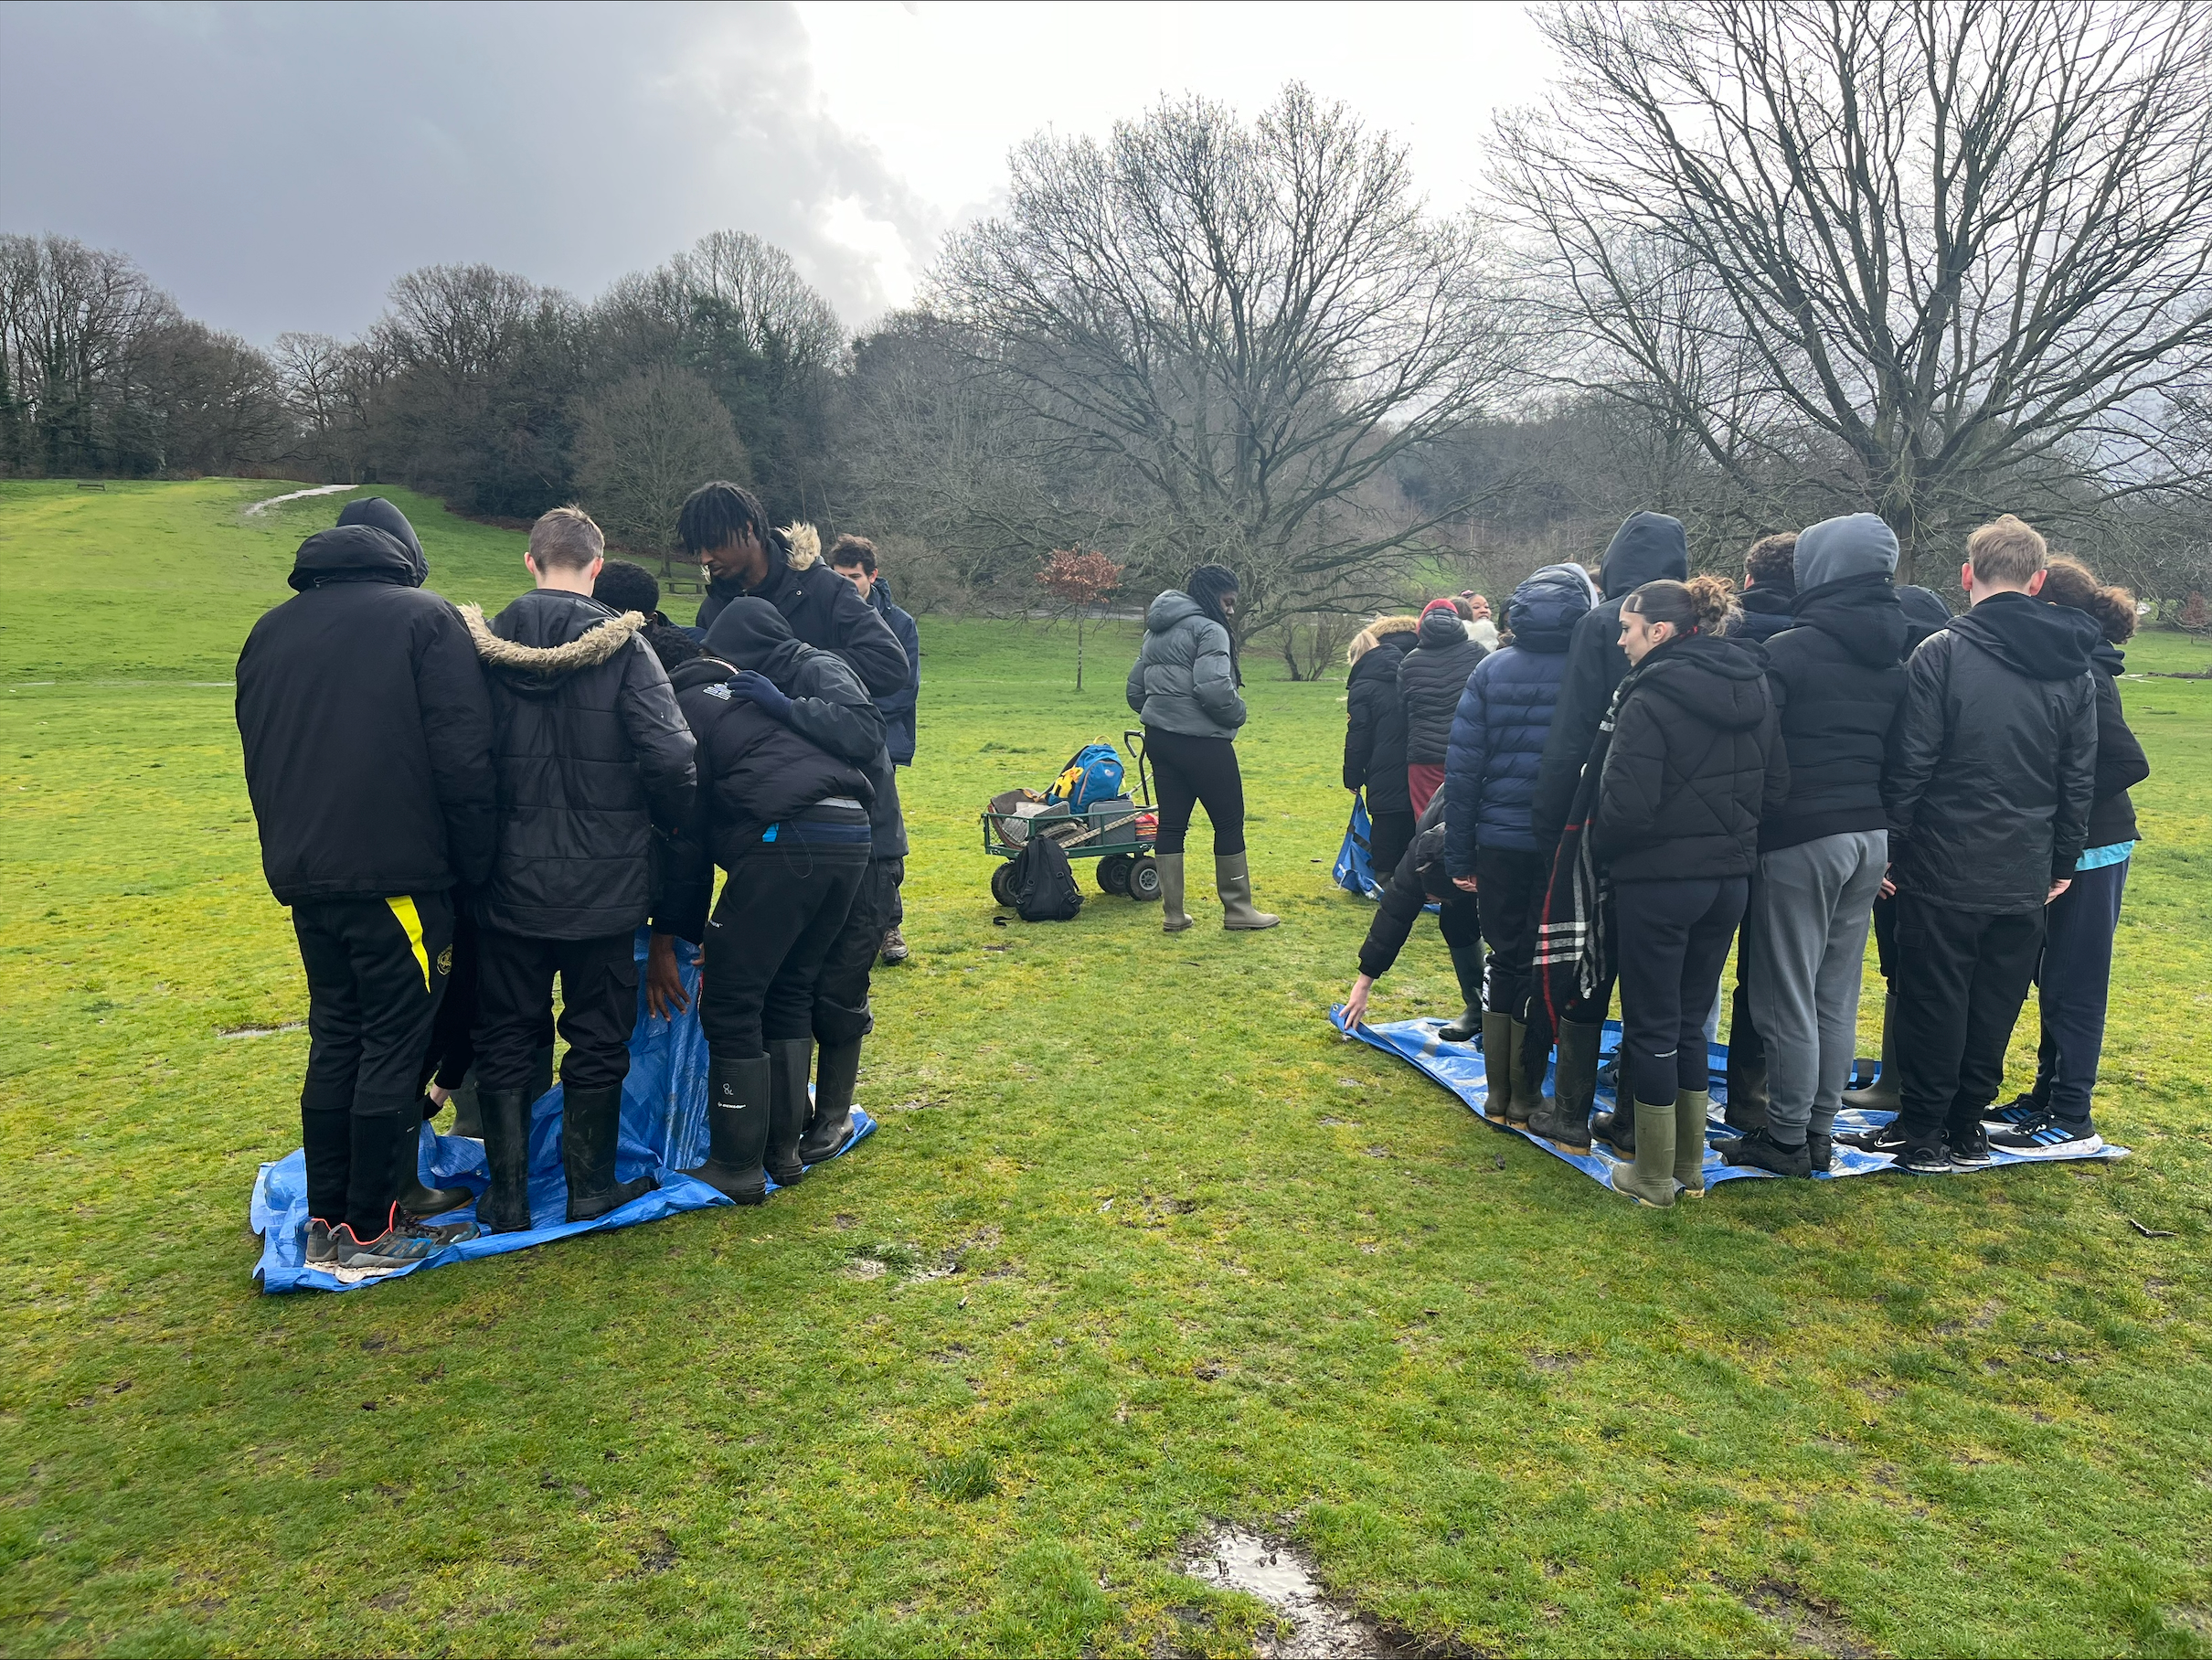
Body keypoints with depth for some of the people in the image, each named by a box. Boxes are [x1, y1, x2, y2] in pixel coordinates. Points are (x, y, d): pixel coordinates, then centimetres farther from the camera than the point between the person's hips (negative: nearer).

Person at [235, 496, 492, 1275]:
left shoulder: (272, 629, 15)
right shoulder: (424, 618, -5)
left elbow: (260, 760, 19)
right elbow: (463, 757, -12)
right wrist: (476, 862, -5)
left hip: (306, 876, 6)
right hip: (398, 876, -6)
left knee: (334, 1041, 15)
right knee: (394, 1045, 1)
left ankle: (325, 1221, 20)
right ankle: (370, 1231, 6)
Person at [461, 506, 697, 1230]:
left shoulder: (482, 645, -3)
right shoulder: (622, 645, -11)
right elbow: (670, 756, -17)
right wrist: (669, 821, 2)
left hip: (508, 880, 2)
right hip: (603, 884, -2)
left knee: (504, 1039, 14)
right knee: (598, 1039, 12)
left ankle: (506, 1195, 21)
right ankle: (591, 1186, 22)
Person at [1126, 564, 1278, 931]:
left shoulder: (1156, 631, 16)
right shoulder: (1208, 629, -12)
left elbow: (1135, 688, 18)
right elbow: (1214, 688, -24)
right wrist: (1238, 713, -6)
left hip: (1159, 738, 8)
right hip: (1202, 742, -8)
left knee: (1171, 823, 9)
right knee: (1229, 822, 4)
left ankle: (1173, 914, 11)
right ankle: (1238, 910, 12)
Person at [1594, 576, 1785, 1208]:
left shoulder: (1651, 697, -18)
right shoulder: (1753, 688, 6)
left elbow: (1626, 806, -21)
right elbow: (1776, 787, 10)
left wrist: (1598, 848, -4)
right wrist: (1731, 830, 16)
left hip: (1659, 881, -7)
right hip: (1730, 877, 7)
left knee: (1651, 1027, 5)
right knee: (1690, 1023, 18)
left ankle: (1653, 1177, 15)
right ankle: (1690, 1167, 27)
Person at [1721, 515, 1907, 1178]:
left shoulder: (1788, 650, -12)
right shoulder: (1893, 659, 9)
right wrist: (1884, 829, 18)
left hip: (1800, 839, -7)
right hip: (1871, 836, 7)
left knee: (1787, 996, 2)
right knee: (1839, 994, 13)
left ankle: (1787, 1138, 9)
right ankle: (1820, 1130, 22)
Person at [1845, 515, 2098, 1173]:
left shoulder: (1942, 653, -12)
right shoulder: (2074, 669, 6)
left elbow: (1909, 764, -13)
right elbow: (2079, 781, 10)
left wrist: (1894, 845, -3)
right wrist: (2062, 862, 19)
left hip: (1944, 870, -5)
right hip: (2026, 878, 5)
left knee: (1932, 1001, 5)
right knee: (1996, 1005, 14)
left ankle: (1921, 1132, 13)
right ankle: (1966, 1128, 23)